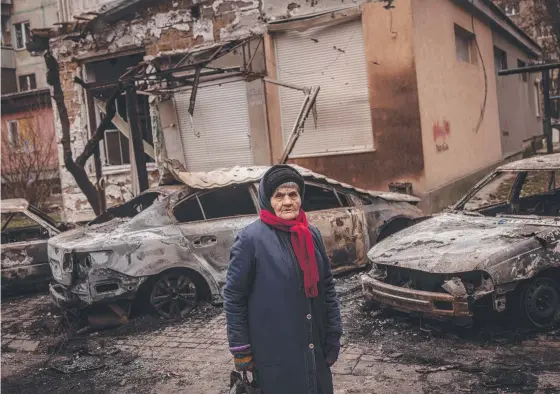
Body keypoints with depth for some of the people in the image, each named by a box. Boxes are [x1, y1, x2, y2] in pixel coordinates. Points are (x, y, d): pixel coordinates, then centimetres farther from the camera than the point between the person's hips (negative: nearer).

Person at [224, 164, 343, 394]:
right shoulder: (251, 239, -12)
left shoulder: (312, 235, 6)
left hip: (315, 350, 5)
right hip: (274, 353, -5)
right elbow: (233, 297, -9)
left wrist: (333, 335, 8)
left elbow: (327, 287, 11)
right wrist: (241, 350, -8)